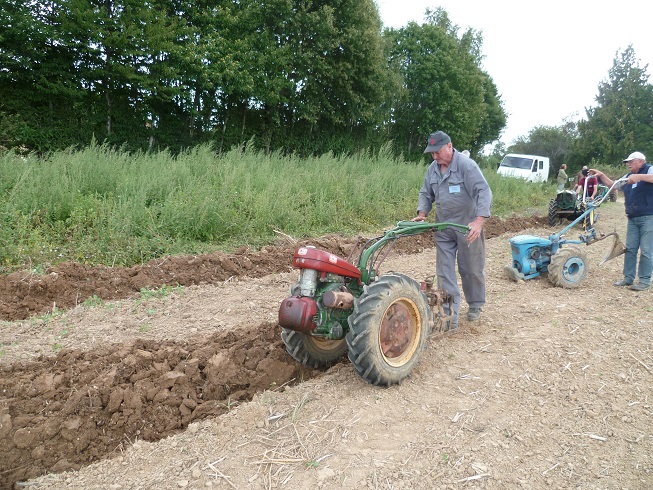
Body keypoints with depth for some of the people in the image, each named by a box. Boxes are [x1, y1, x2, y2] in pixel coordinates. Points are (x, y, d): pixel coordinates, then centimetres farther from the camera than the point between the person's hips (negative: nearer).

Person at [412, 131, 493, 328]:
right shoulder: (433, 168, 5)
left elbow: (483, 192, -23)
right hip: (443, 228, 6)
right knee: (444, 271, 2)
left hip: (468, 228, -5)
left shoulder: (466, 165, -16)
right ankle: (450, 314, 7)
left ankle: (475, 306, 31)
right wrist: (422, 214, -2)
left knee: (471, 269, 9)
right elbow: (426, 194, 15)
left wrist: (479, 220, -34)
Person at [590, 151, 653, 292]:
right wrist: (601, 175, 13)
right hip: (633, 218, 8)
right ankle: (628, 278, 16)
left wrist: (639, 177, -33)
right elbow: (612, 185, 25)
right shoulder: (628, 177, 17)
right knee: (630, 249, 9)